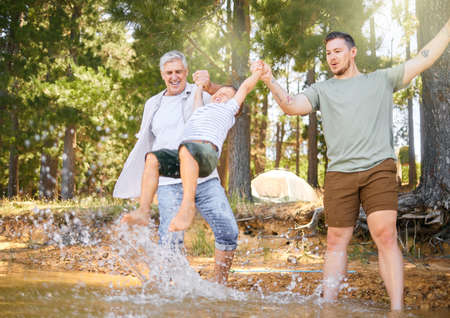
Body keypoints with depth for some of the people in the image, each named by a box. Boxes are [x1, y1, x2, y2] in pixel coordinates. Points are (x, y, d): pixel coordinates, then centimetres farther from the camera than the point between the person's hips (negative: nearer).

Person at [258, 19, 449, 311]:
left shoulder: (382, 80, 15)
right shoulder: (322, 90, 17)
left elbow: (426, 58, 14)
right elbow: (292, 106, 2)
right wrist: (271, 82, -15)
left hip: (379, 169, -1)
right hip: (340, 174, 2)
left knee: (386, 235, -13)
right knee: (337, 241, 4)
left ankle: (398, 308, -11)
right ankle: (328, 305, 10)